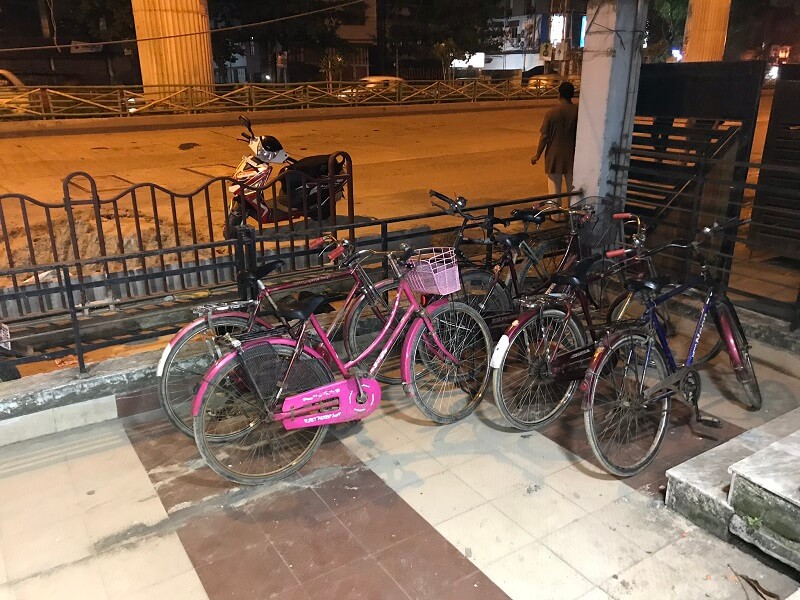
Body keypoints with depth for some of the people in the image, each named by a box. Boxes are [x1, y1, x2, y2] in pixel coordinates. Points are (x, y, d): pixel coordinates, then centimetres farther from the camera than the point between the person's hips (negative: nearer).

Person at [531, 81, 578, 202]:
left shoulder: (552, 113, -11)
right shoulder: (577, 112, -5)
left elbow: (544, 137, -9)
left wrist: (537, 156, 1)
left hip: (554, 157, -2)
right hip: (572, 156, 2)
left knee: (555, 190, 4)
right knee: (572, 189, 13)